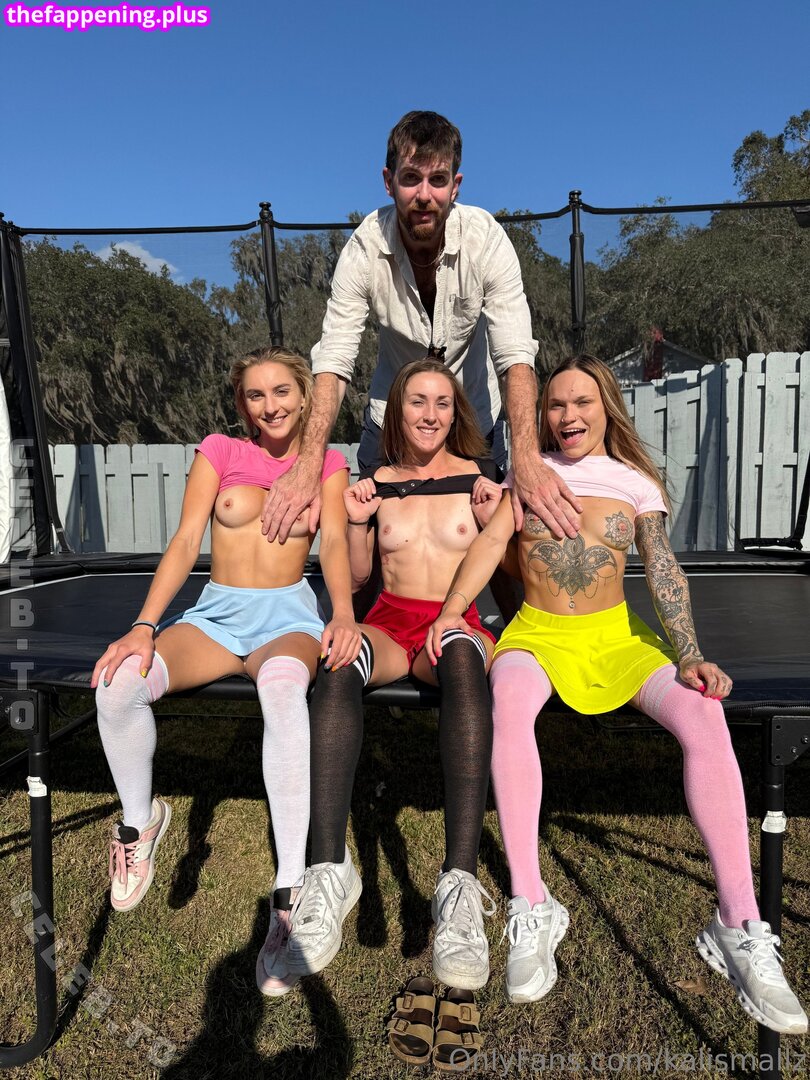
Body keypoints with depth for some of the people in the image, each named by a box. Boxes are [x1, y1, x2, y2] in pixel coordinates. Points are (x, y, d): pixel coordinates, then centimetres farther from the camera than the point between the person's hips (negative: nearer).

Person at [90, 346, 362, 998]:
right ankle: (139, 820, 2)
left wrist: (344, 616, -26)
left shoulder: (328, 465, 11)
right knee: (119, 684, -28)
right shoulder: (219, 452, 10)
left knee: (283, 684, -39)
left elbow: (335, 542, -5)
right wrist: (143, 628, -13)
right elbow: (185, 544, 1)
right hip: (215, 612, 2)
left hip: (287, 614, -1)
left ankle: (291, 896, -36)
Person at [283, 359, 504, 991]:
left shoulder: (478, 478, 11)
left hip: (457, 625, -1)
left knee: (463, 655, -41)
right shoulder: (379, 482, 16)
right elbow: (355, 579, 18)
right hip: (390, 621, 2)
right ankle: (330, 871, -39)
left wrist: (495, 520, -5)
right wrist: (357, 522, 2)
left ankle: (461, 882, -46)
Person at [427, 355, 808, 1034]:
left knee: (704, 715, -27)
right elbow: (493, 539, 0)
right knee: (509, 700, -35)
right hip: (538, 633, -1)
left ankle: (740, 928, -18)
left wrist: (688, 655, -14)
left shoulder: (636, 483, 10)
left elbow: (664, 570, 1)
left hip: (617, 634, 1)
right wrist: (453, 610, -16)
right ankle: (530, 909, -28)